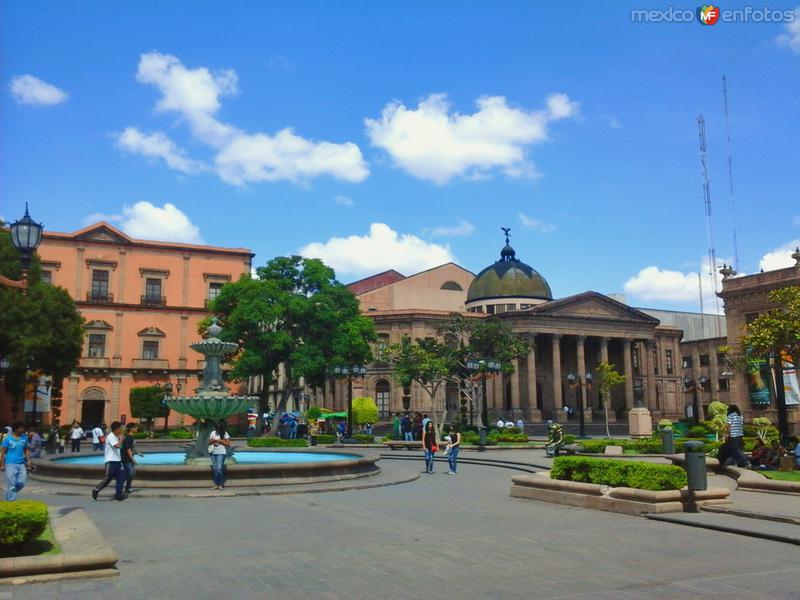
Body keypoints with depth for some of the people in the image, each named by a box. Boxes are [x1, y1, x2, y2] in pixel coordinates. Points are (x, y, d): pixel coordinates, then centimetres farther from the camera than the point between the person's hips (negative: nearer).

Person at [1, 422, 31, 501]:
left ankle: (10, 494, 27)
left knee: (21, 483, 2)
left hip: (21, 464, 5)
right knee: (11, 485, -3)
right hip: (10, 464, -5)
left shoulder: (24, 437, 5)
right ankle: (11, 501, 7)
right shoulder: (8, 438, -8)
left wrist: (28, 460, 4)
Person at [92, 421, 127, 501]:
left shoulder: (115, 437, 15)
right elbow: (117, 446, -28)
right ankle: (96, 490, 14)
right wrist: (121, 439, -14)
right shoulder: (111, 436, -15)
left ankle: (118, 494, 7)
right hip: (111, 461, -9)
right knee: (107, 479, -3)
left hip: (117, 461, 9)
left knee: (121, 477, 3)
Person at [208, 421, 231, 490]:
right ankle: (216, 484, 9)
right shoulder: (213, 433, 8)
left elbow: (228, 444, -6)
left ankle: (221, 484, 0)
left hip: (221, 453, -4)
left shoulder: (225, 434, -3)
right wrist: (212, 441, -9)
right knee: (215, 469, 4)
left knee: (219, 469, -12)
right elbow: (209, 442, 13)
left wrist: (220, 441, -16)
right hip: (213, 453, 4)